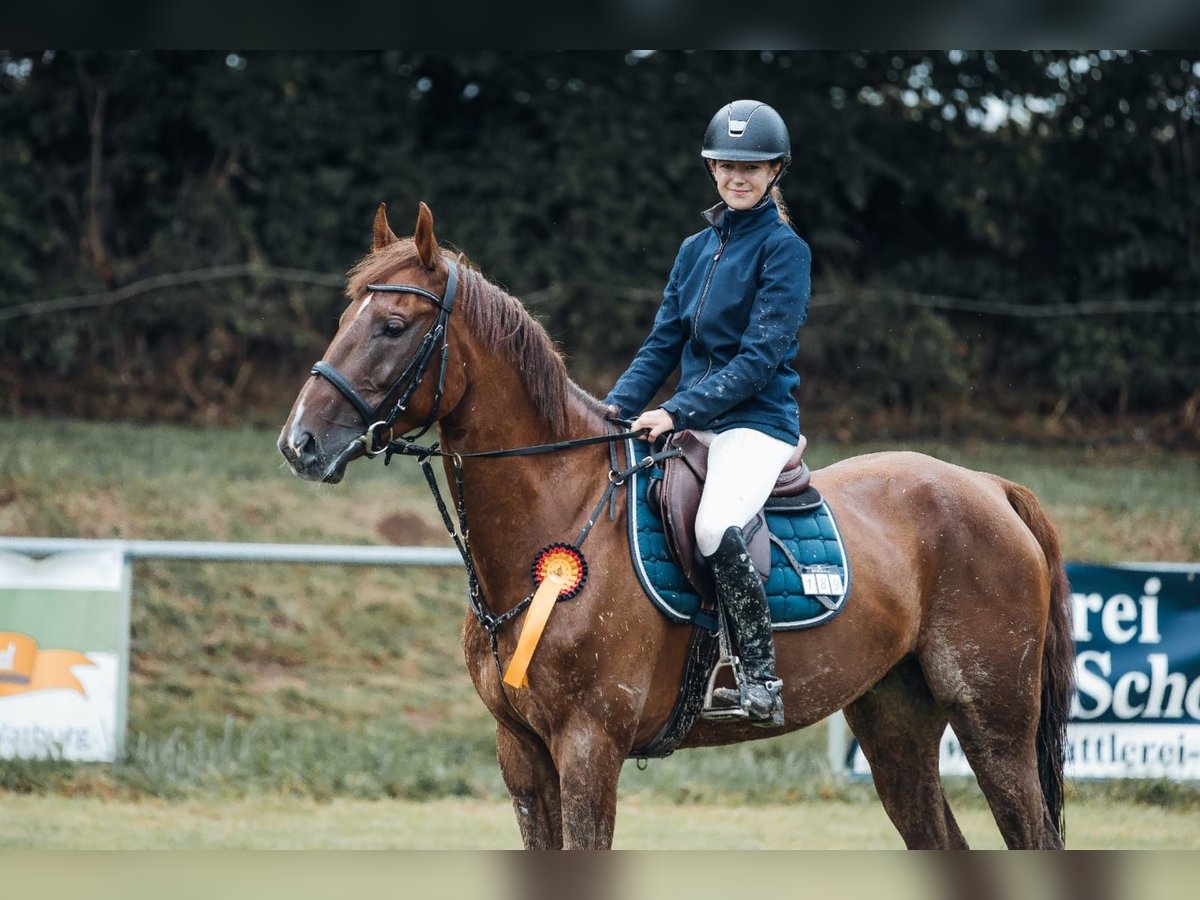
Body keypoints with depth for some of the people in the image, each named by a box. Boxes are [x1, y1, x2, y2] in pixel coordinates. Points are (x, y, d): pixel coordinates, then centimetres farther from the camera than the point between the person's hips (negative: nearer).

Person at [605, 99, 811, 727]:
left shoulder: (783, 248, -6)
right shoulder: (697, 248, 15)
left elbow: (760, 357, -14)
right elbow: (664, 344, 15)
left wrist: (676, 412, -21)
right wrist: (618, 406, -3)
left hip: (756, 421, -8)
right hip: (689, 422, 8)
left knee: (714, 529, -34)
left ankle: (760, 680, -23)